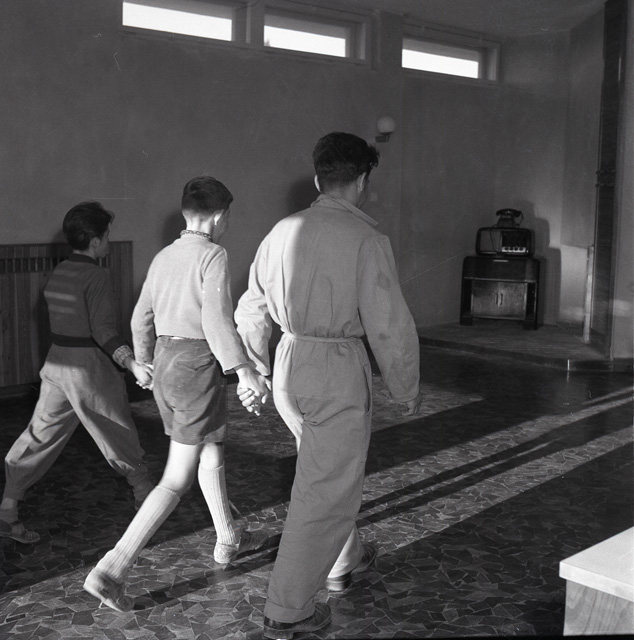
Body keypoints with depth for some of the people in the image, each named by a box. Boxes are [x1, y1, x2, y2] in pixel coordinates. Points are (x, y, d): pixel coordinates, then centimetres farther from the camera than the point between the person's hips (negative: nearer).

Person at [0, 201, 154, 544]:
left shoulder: (58, 272, 9)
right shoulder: (96, 276, -16)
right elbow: (103, 328, -24)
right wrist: (131, 363, -31)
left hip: (57, 362, 7)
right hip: (89, 366, -7)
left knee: (40, 436, 10)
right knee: (119, 433, 11)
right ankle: (143, 493, 30)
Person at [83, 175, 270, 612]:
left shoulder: (164, 257, 10)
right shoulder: (212, 255, -13)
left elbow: (142, 319, 17)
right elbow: (217, 322, -22)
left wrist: (146, 364, 32)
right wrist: (246, 371, -17)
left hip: (165, 363, 9)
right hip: (198, 367, -9)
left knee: (212, 454, 24)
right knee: (177, 480, -3)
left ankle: (228, 539, 39)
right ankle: (112, 571, -6)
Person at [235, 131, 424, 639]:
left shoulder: (283, 231, 6)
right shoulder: (365, 238, -13)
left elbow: (251, 310, 13)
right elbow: (389, 323, -14)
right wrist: (407, 389, -1)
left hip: (289, 363, 7)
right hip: (339, 369, -7)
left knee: (334, 468, 27)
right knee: (326, 490, 5)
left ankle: (345, 560, 46)